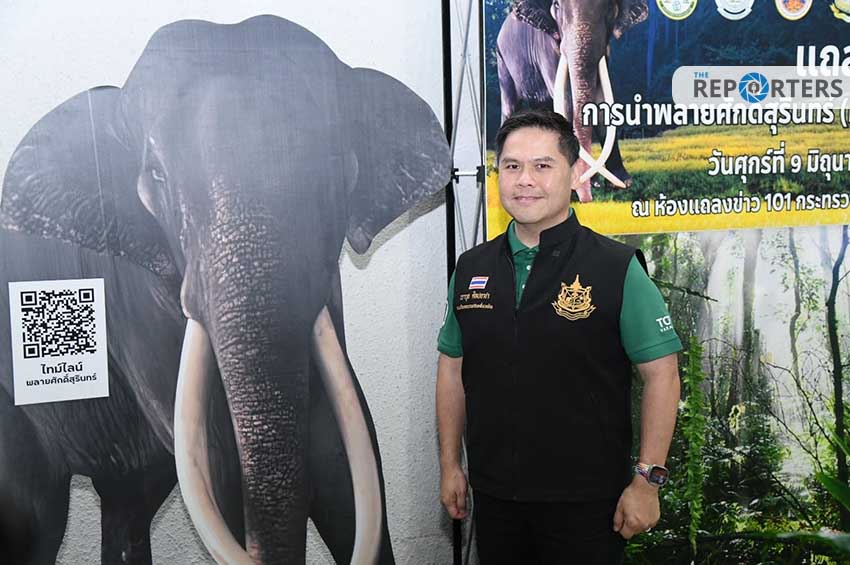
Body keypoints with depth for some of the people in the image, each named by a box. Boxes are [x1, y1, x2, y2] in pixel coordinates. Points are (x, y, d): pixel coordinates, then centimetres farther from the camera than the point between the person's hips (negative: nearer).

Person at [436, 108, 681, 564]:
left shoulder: (617, 268, -9)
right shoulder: (471, 268, 4)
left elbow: (661, 374, -9)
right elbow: (452, 368, 10)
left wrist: (646, 480, -12)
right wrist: (450, 464, 9)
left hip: (586, 502, -4)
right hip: (493, 495, 4)